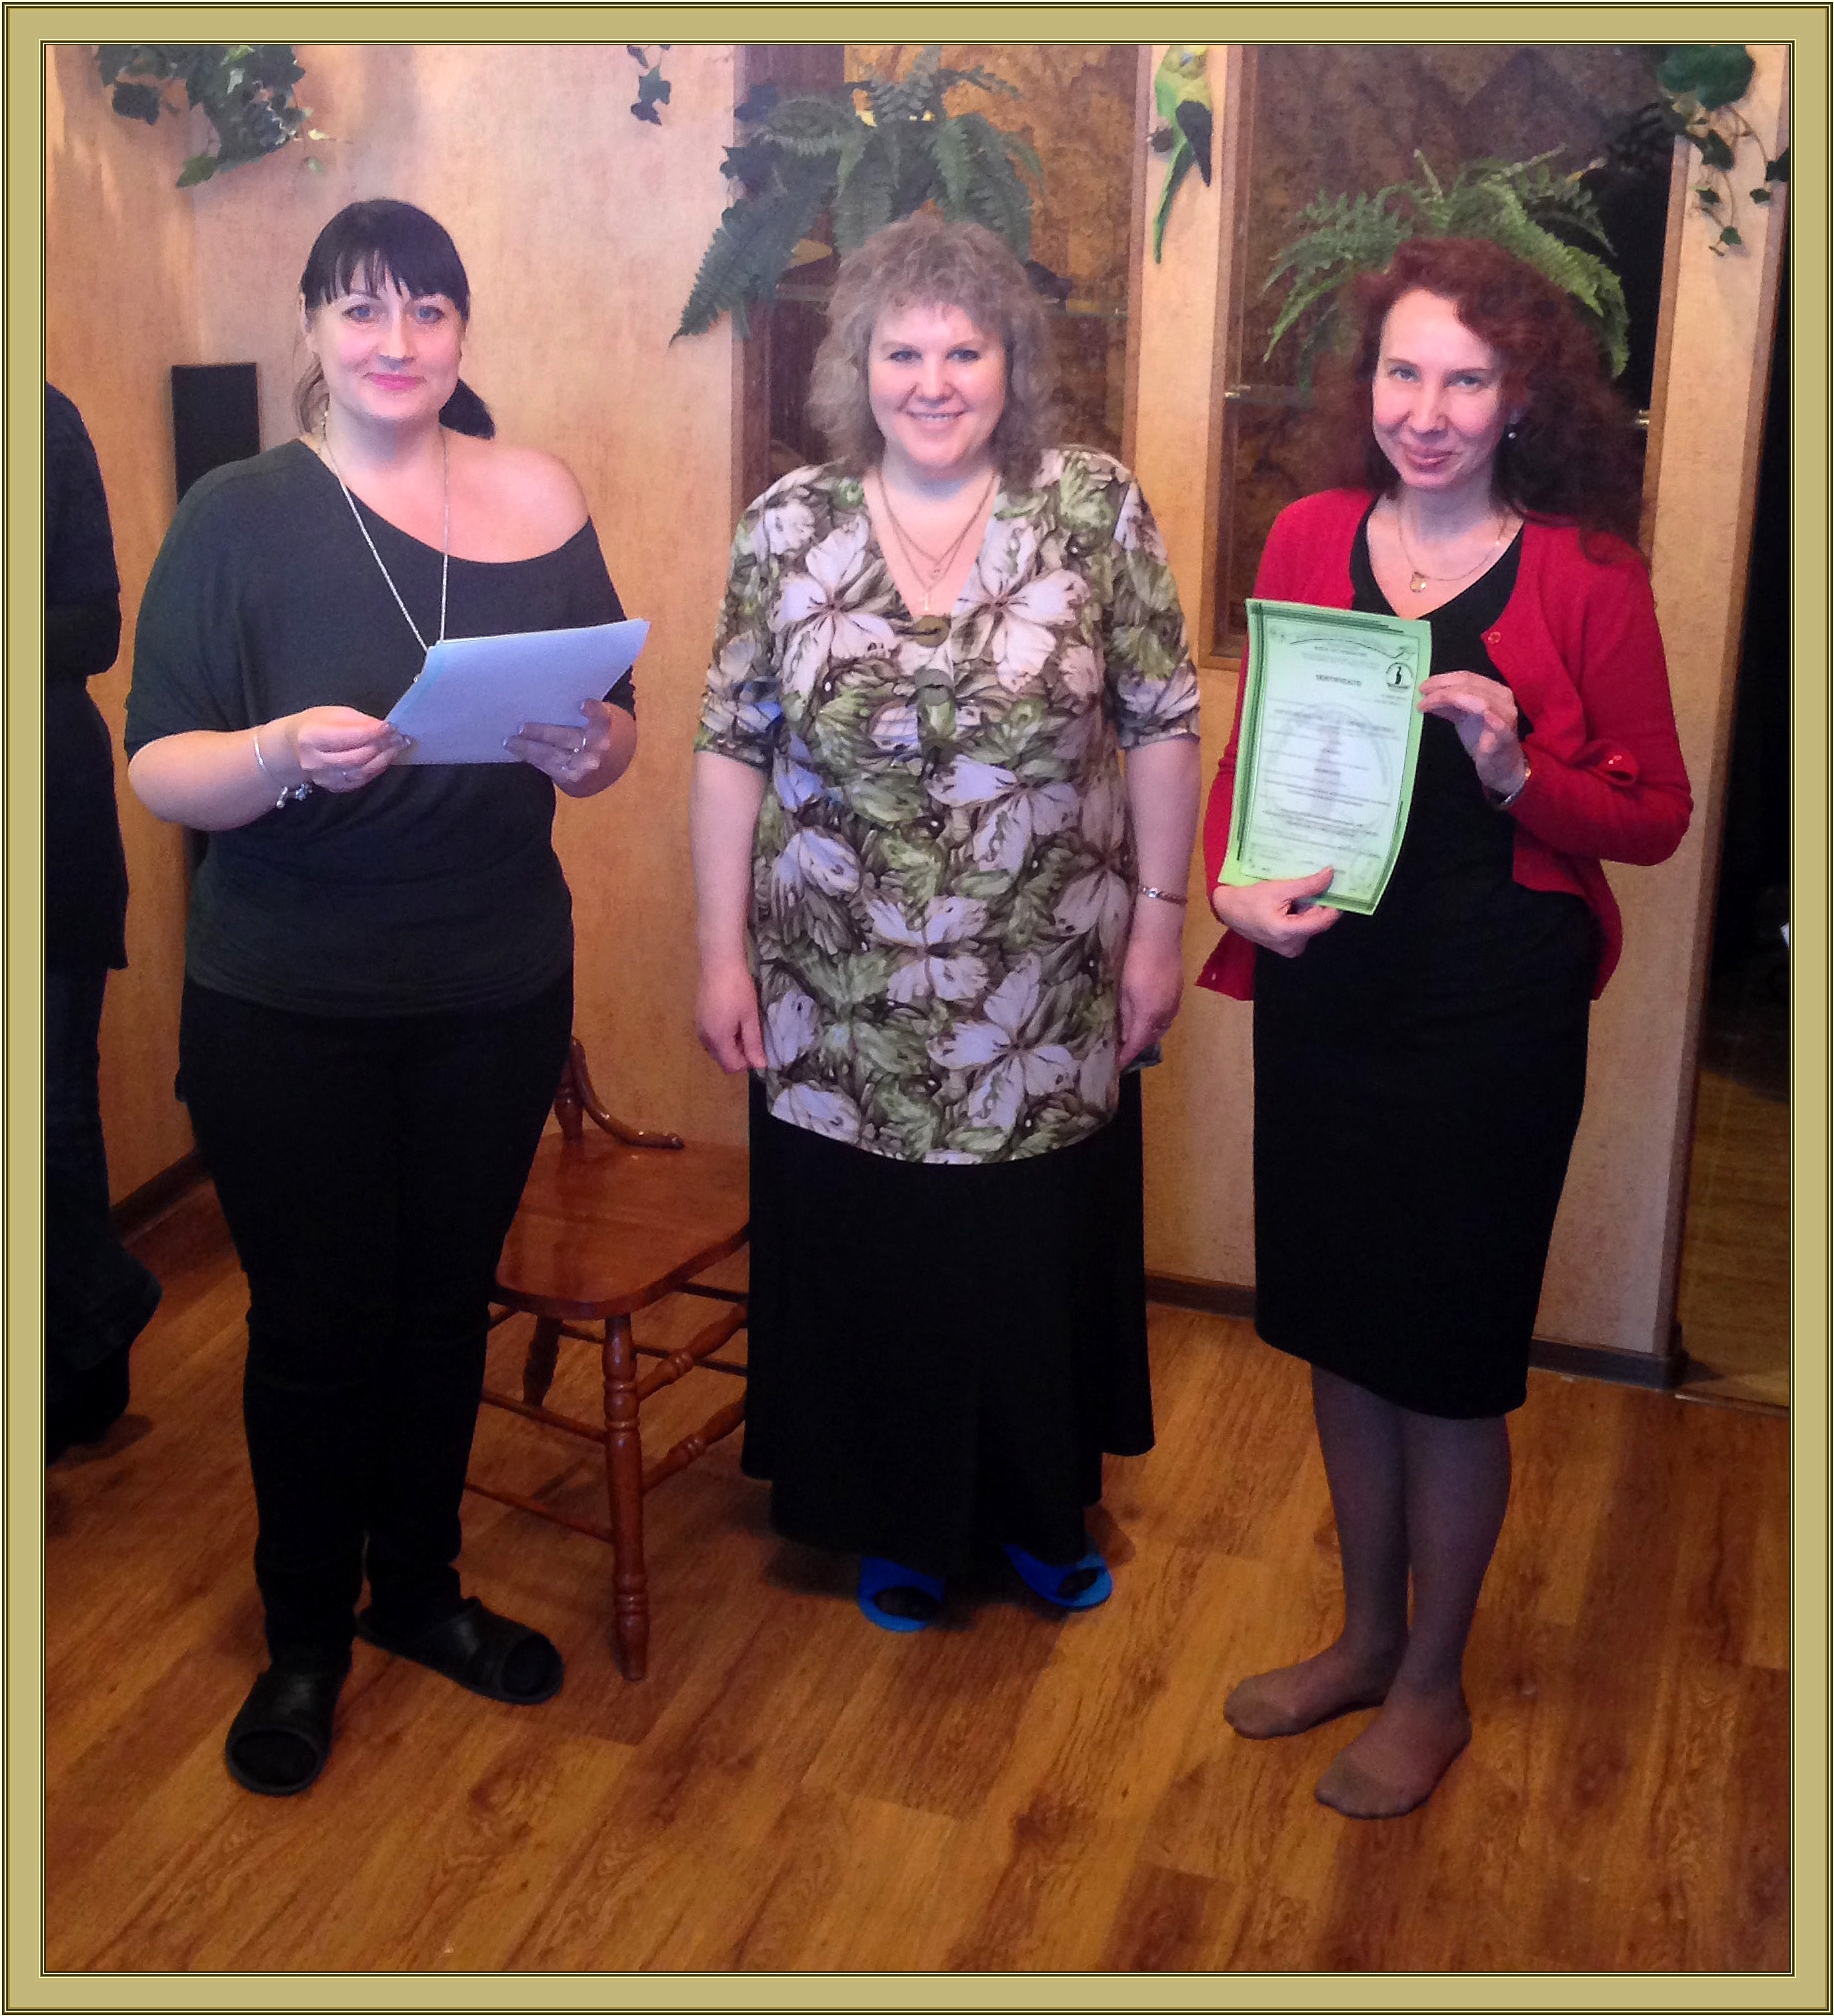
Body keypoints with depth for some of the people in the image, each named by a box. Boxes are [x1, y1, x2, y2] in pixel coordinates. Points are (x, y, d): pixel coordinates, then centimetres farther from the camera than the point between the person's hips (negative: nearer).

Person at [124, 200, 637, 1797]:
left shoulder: (538, 501, 1)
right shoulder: (238, 515, -7)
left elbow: (616, 728, 5)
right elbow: (159, 769, -10)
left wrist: (590, 749, -18)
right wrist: (287, 751, -29)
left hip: (497, 989, 3)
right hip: (284, 1006, -2)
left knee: (447, 1299, 15)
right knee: (315, 1320, 8)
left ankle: (418, 1586, 38)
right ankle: (305, 1636, 30)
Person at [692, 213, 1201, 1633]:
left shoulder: (1097, 508, -5)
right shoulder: (790, 526, -3)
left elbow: (1162, 725, -2)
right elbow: (731, 748, 0)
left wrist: (1158, 922, -3)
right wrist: (724, 953, -2)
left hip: (1046, 1004, 0)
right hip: (841, 1006, 1)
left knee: (1045, 1261, 15)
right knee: (865, 1271, 13)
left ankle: (1044, 1511, 41)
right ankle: (896, 1526, 38)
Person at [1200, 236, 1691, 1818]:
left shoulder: (1586, 575, -7)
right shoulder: (1309, 540, 3)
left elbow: (1657, 812, -4)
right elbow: (1246, 751, 8)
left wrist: (1516, 771, -22)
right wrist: (1233, 883, -11)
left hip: (1495, 1007, -4)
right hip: (1324, 989, 4)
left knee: (1451, 1351, 7)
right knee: (1340, 1324, 16)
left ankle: (1432, 1685, 30)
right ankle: (1366, 1631, 39)